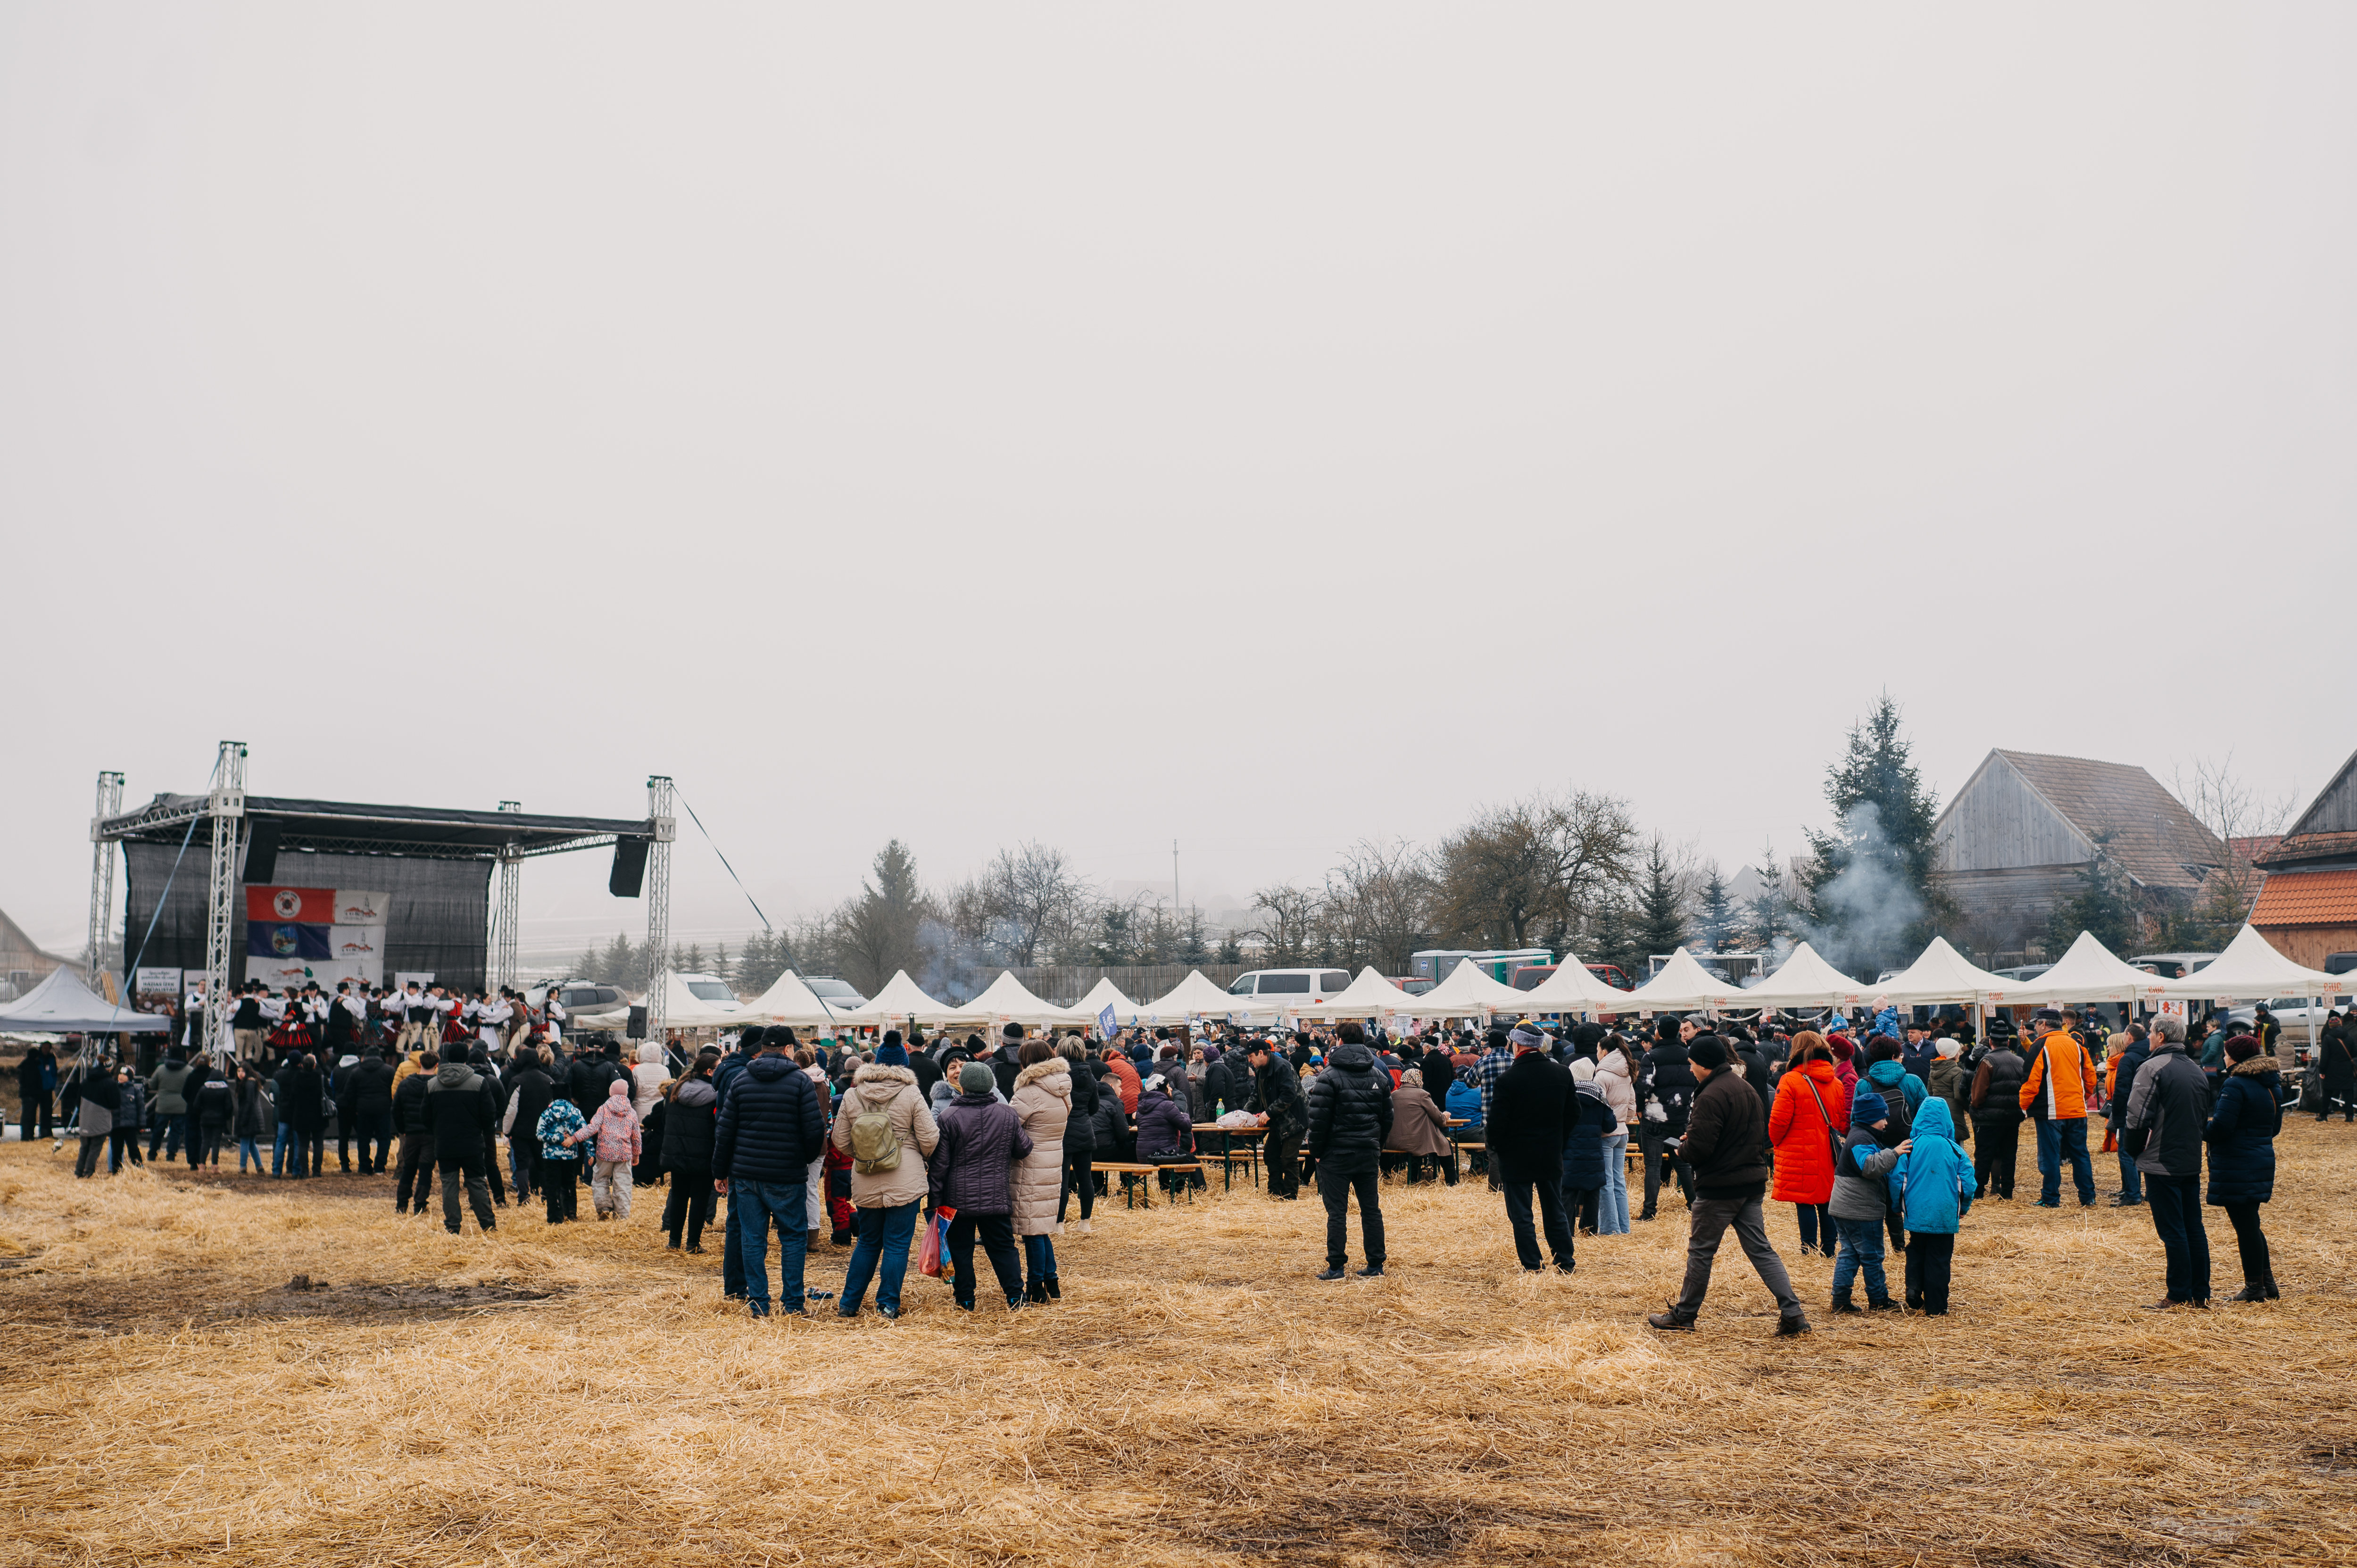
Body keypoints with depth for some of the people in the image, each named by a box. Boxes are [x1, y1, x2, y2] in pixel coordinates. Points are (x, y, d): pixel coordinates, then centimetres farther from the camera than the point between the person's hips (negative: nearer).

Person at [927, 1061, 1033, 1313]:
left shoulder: (949, 1117, -9)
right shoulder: (1007, 1114, 0)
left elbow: (939, 1163, -8)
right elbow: (1023, 1148, 10)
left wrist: (935, 1196, 0)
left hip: (959, 1198, -2)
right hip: (997, 1196, 2)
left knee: (961, 1248, 9)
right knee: (1003, 1247, 11)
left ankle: (965, 1301, 12)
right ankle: (1015, 1298, 6)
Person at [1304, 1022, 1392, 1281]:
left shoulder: (1329, 1076, -10)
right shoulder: (1378, 1077, 9)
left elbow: (1319, 1119, -13)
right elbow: (1387, 1118, 13)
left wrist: (1316, 1150, -3)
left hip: (1337, 1154, -5)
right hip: (1369, 1153, 5)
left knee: (1337, 1211, -1)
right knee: (1371, 1209, 10)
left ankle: (1336, 1267, 0)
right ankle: (1375, 1266, 12)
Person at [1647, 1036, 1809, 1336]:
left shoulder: (1711, 1096, -19)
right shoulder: (1746, 1089, 11)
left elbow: (1699, 1149, -25)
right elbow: (1762, 1135, 21)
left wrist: (1681, 1148, -1)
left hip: (1719, 1187, -8)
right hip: (1753, 1182, 8)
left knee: (1700, 1251, 4)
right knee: (1760, 1249, 10)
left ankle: (1684, 1316, 15)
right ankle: (1793, 1313, 2)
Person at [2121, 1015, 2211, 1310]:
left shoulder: (2154, 1068, -15)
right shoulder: (2198, 1072, 10)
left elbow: (2138, 1119, -18)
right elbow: (2204, 1118, 18)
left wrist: (2134, 1149, -2)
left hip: (2162, 1164, -7)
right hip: (2192, 1162, 7)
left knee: (2172, 1232, -2)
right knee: (2194, 1228, 13)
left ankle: (2179, 1296, 1)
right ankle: (2200, 1293, 17)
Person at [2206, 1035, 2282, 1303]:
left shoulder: (2236, 1085, -18)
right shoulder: (2271, 1085, 10)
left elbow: (2221, 1126, -23)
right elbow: (2275, 1127, 18)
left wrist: (2202, 1134, -4)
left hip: (2237, 1167, -9)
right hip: (2263, 1160, 9)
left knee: (2245, 1226, 0)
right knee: (2251, 1225, 19)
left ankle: (2254, 1287, 6)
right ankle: (2267, 1283, 23)